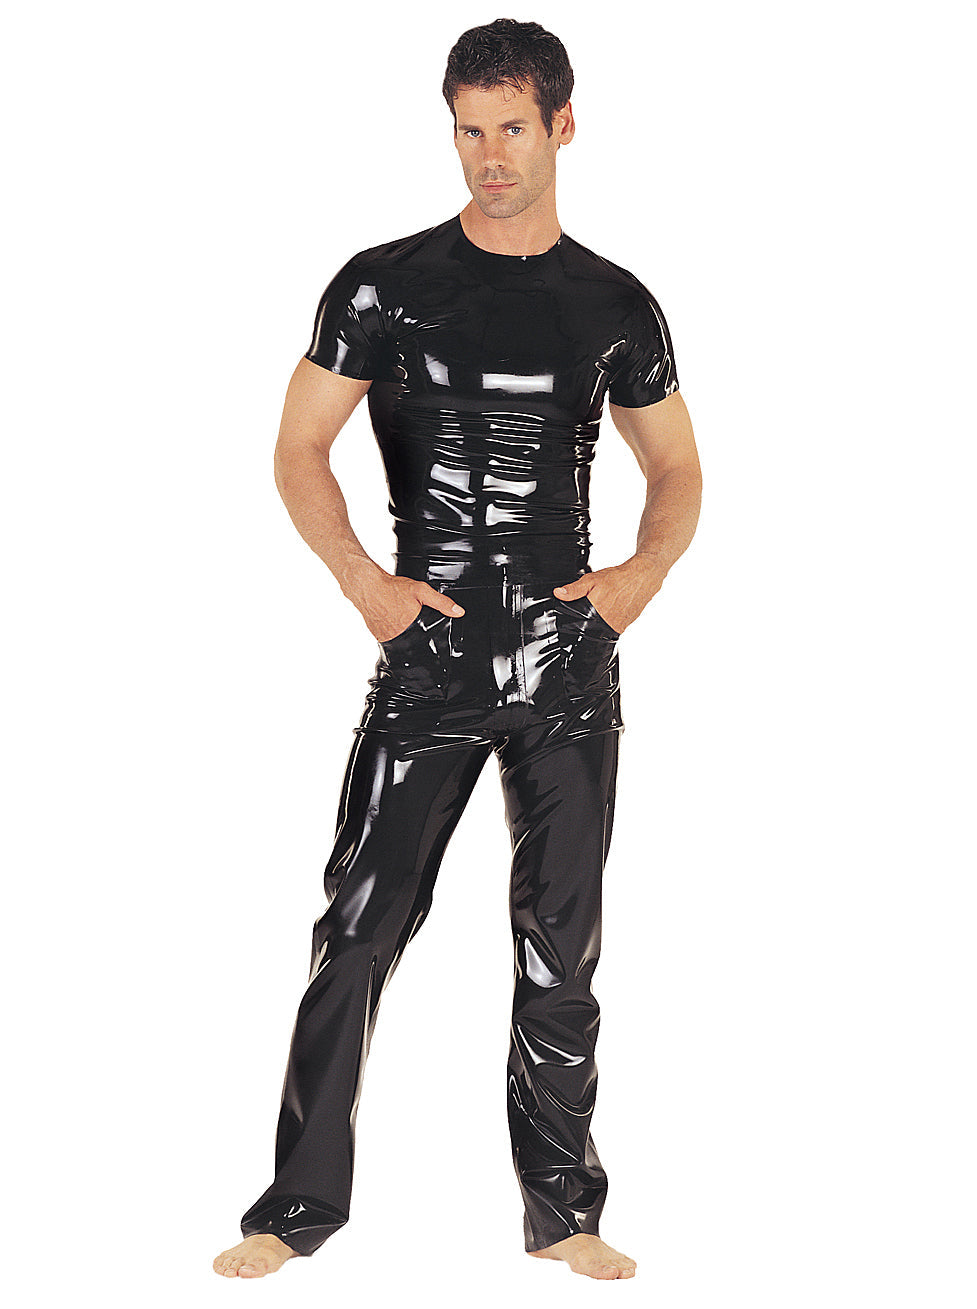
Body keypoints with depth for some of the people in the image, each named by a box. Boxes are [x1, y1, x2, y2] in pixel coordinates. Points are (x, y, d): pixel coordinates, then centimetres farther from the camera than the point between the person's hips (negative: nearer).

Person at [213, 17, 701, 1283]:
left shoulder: (616, 306, 8)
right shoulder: (385, 286, 1)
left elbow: (676, 468, 18)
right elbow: (298, 448, 4)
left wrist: (644, 571, -1)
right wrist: (365, 583, -9)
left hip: (569, 659, 2)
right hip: (431, 654, -2)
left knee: (561, 944, 7)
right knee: (360, 928, -4)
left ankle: (562, 1212, 17)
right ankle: (301, 1203, 6)